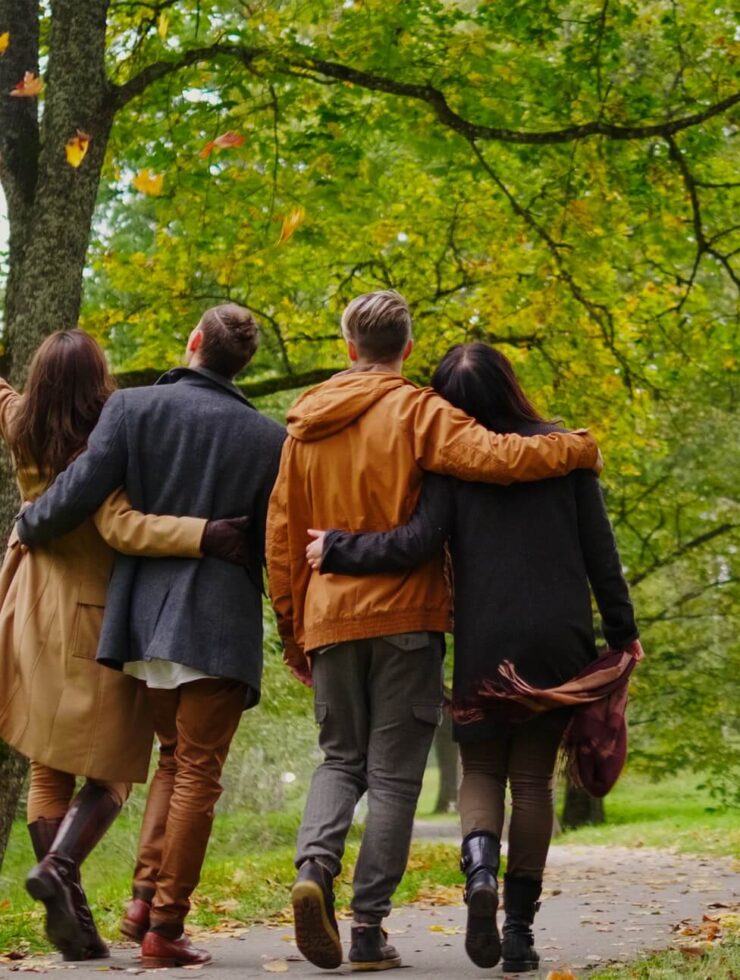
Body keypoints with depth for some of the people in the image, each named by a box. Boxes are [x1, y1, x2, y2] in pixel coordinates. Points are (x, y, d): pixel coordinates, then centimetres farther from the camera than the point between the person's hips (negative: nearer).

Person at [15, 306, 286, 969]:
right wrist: (295, 636, 15)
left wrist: (28, 528, 14)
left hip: (143, 616, 3)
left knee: (175, 756, 22)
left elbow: (78, 494, -6)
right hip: (219, 625, -3)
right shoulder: (268, 438, -2)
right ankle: (166, 924, 2)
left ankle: (146, 895, 13)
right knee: (198, 769, 4)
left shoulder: (134, 408, -1)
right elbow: (273, 545, 2)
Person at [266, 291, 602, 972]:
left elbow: (282, 538, 11)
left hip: (329, 617, 4)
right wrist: (578, 449, -3)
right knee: (393, 775, 3)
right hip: (404, 616, -4)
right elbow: (495, 456, -20)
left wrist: (292, 629, 18)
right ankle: (369, 928, 0)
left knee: (341, 759, 16)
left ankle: (315, 866, -12)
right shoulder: (416, 411, -4)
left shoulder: (306, 424, 11)